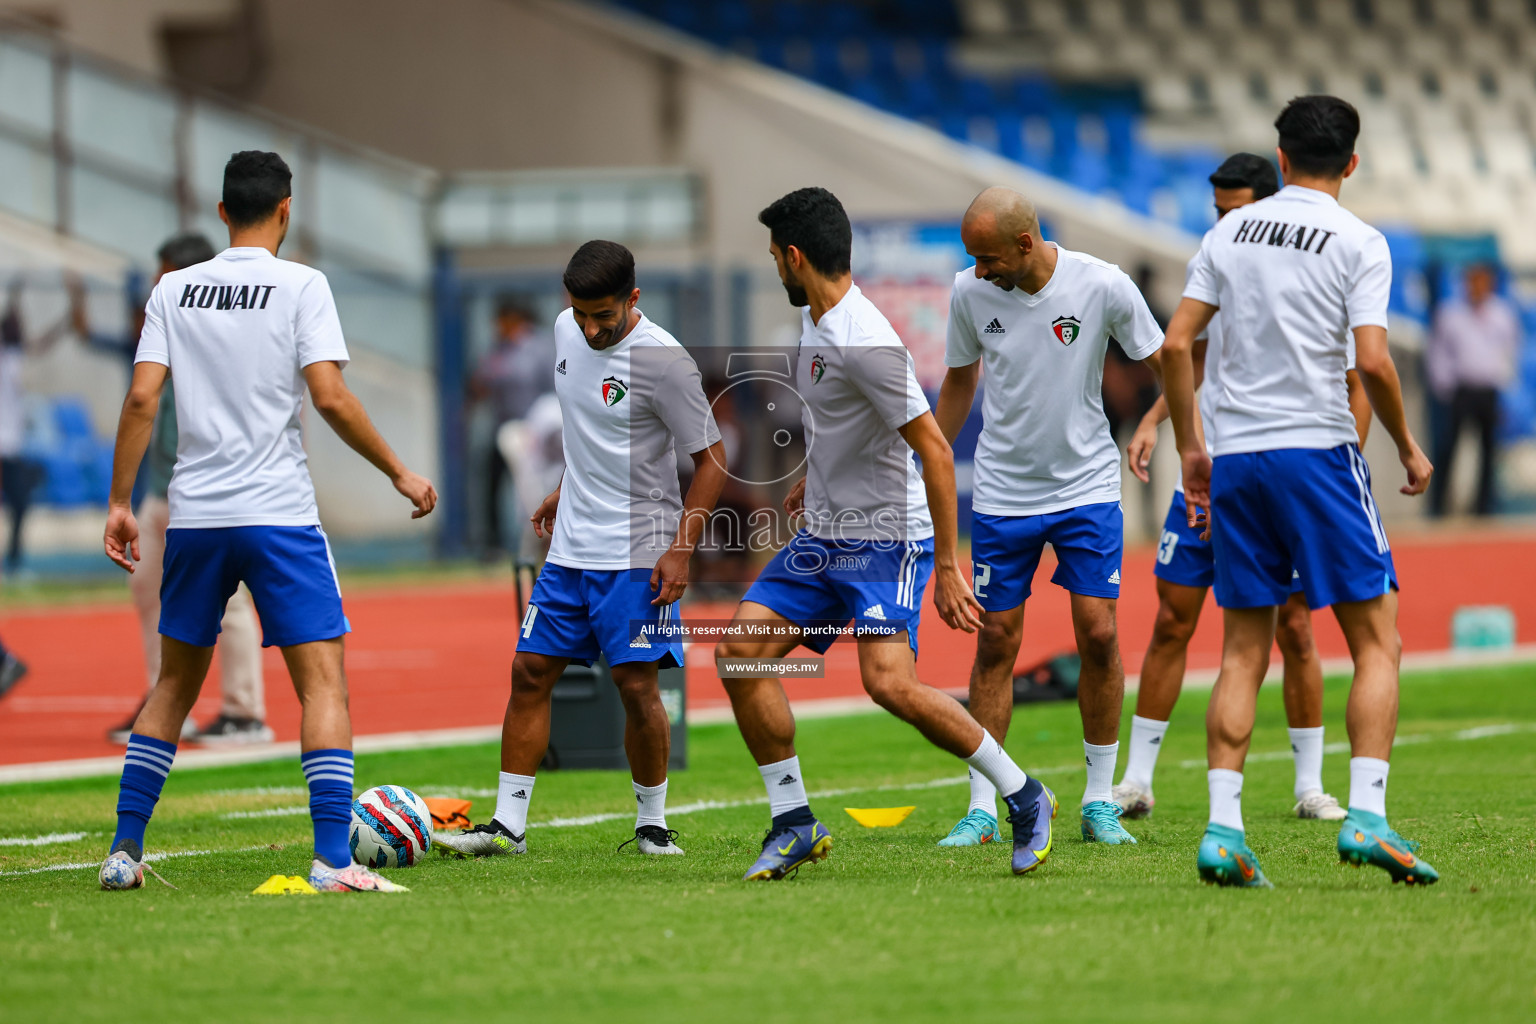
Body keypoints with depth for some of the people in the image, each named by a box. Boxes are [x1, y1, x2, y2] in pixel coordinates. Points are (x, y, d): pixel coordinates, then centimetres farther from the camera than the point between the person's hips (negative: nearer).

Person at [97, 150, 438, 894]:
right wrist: (399, 473, -1)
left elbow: (141, 398, 1)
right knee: (322, 681, -3)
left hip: (193, 518, 4)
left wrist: (119, 503, 6)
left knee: (174, 684, 17)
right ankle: (333, 860, -16)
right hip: (278, 513, -4)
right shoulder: (300, 286, -4)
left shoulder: (174, 290, 7)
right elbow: (330, 398, -12)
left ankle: (124, 850, 16)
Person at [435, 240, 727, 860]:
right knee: (530, 673, 3)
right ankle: (508, 825, 7)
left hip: (638, 553, -7)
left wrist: (681, 550, -17)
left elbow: (711, 459, -11)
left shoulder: (662, 361, -16)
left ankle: (652, 824, 8)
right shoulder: (567, 332, 5)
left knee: (636, 685, -9)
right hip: (570, 548, 7)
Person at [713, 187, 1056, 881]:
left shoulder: (863, 341, -22)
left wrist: (947, 568, -24)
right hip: (823, 537, 9)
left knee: (889, 682, -23)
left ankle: (1023, 797, -4)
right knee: (739, 652, -4)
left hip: (887, 538, -9)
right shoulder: (817, 322, 8)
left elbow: (935, 451, -24)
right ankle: (794, 824, 4)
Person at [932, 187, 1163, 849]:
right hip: (1001, 491, 2)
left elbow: (1165, 362, -2)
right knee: (995, 643, 0)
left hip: (1088, 484, -2)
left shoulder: (1102, 286, -15)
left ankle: (1100, 805, 5)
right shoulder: (970, 293, -7)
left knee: (1098, 633, -7)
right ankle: (982, 810, 7)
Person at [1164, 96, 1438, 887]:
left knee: (1243, 652, 9)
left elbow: (1175, 344, 6)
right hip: (1316, 449, -4)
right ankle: (1365, 816, -13)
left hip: (1234, 457, 4)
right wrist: (1408, 448, 2)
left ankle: (1222, 828, -1)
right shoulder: (1358, 243, -3)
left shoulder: (1231, 231, 10)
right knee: (1376, 643, 1)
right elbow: (1372, 360, -13)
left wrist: (1189, 447, 15)